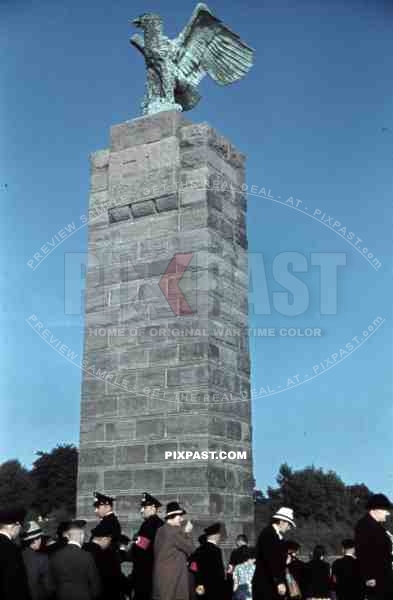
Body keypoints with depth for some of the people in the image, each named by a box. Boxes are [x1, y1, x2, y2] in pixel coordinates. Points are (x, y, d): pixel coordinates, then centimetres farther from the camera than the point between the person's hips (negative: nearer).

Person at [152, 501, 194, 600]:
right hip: (172, 576, -9)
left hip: (162, 575, 9)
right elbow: (189, 548, -10)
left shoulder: (161, 530, 14)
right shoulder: (175, 531, -15)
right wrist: (187, 533, 3)